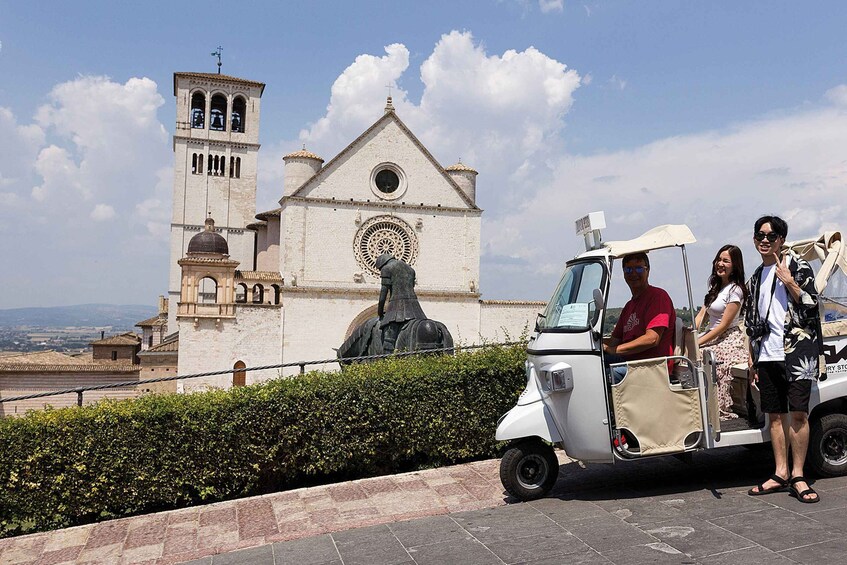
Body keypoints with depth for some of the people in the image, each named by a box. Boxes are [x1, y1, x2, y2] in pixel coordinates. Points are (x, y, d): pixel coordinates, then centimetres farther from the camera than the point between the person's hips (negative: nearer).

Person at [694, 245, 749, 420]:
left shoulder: (735, 290, -9)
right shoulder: (715, 287, 15)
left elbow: (723, 325, -13)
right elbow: (701, 315, 9)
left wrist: (698, 342, -17)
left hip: (728, 341, -7)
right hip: (712, 337, 7)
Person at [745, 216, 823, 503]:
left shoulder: (798, 266, 2)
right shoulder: (755, 278, 18)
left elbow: (811, 305, -6)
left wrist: (789, 282, -18)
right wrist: (752, 360, 16)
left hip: (796, 351, -5)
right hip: (766, 355, 5)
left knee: (799, 413, -8)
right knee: (775, 414, 7)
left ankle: (797, 475, 1)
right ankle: (780, 473, 14)